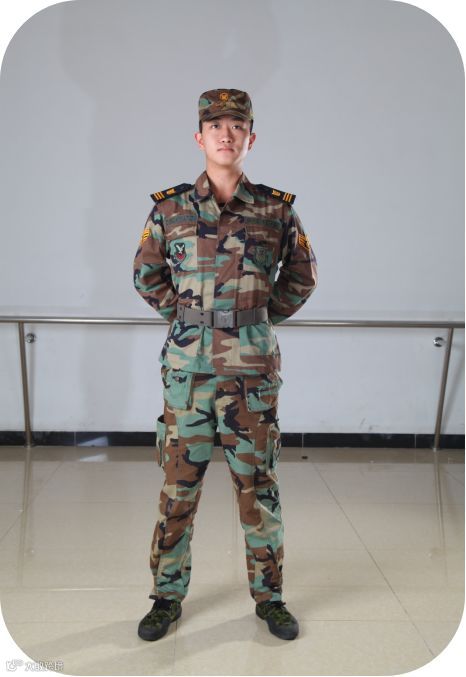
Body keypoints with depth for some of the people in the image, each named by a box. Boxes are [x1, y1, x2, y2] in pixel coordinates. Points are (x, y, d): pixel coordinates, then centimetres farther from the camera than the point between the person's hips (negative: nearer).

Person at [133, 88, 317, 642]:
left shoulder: (277, 208, 2)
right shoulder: (169, 207, 3)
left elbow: (302, 275, 13)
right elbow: (146, 275, 14)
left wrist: (264, 319, 6)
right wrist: (183, 318, 6)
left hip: (253, 369, 0)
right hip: (187, 367, 1)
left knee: (258, 484, 9)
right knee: (178, 484, 8)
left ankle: (269, 595, 27)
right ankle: (168, 596, 26)